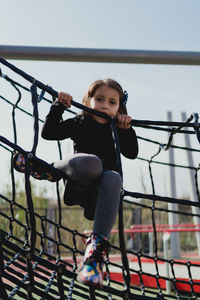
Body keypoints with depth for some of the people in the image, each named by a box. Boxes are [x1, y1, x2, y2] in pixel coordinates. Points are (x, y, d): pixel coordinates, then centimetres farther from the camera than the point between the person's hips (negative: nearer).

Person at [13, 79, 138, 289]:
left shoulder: (118, 129, 15)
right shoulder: (79, 123, 10)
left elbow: (132, 153, 4)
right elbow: (48, 133, 3)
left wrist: (126, 129, -9)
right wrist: (59, 106, -4)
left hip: (101, 190, 2)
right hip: (78, 185, -2)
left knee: (113, 177, -39)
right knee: (90, 162, -39)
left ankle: (96, 247, -46)